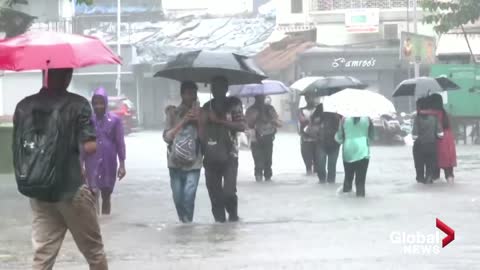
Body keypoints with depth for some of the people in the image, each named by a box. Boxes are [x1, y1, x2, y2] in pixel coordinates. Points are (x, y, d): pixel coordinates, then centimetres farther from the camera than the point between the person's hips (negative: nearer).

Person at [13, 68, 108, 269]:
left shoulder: (23, 106, 4)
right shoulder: (77, 104, -9)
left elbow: (17, 147, 8)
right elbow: (89, 147, -16)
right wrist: (95, 143, 5)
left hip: (38, 192, 4)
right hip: (71, 190, -4)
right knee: (94, 252, 11)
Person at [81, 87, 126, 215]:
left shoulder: (115, 120, -1)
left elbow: (120, 143, 1)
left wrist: (122, 164, -2)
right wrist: (81, 165, 1)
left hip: (109, 163, 1)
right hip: (92, 163, -1)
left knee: (106, 195, 11)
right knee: (94, 194, -12)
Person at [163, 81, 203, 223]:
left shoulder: (199, 113, 5)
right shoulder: (173, 112, 3)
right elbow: (166, 136, -4)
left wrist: (198, 121, -13)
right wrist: (183, 122, -12)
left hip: (193, 163, -1)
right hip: (175, 162, 1)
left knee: (189, 198, -15)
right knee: (178, 199, 7)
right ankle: (184, 224, 25)